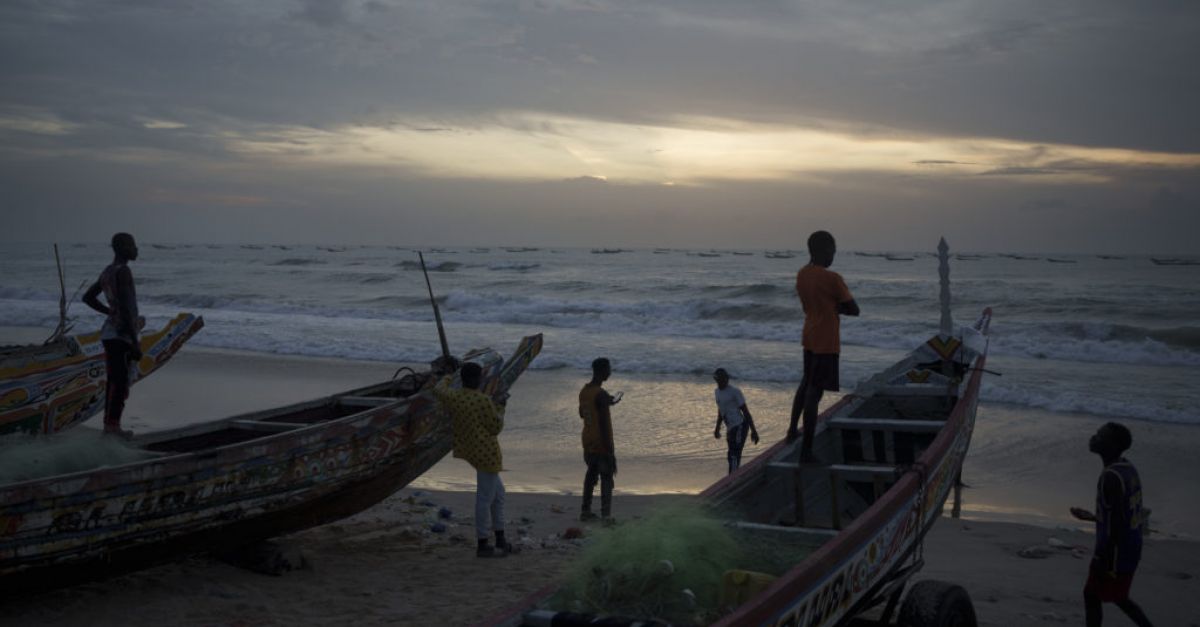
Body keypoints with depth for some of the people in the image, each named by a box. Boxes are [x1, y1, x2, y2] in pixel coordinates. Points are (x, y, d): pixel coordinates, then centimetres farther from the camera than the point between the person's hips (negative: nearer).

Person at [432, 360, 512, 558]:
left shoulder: (452, 396, -1)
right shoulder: (484, 401, -18)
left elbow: (438, 390, 21)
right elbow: (495, 428, -12)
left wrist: (449, 375, 35)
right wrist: (500, 408, 2)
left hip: (471, 451, 8)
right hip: (487, 453, -8)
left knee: (498, 492, 18)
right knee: (485, 497, 0)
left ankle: (500, 540, 22)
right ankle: (482, 545, 7)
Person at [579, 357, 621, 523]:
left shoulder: (584, 391, 5)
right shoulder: (601, 395, -21)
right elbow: (604, 424, -23)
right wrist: (610, 452, -19)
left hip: (588, 443, 8)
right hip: (602, 444, -8)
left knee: (591, 474, 18)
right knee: (607, 478, 1)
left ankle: (585, 511, 21)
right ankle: (606, 515, -1)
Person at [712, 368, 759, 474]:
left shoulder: (734, 391, -11)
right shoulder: (718, 391, 13)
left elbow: (746, 411, -10)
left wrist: (753, 431, -12)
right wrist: (717, 428, 28)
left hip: (740, 426, -8)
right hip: (730, 428, 8)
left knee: (733, 455, -15)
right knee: (734, 455, 11)